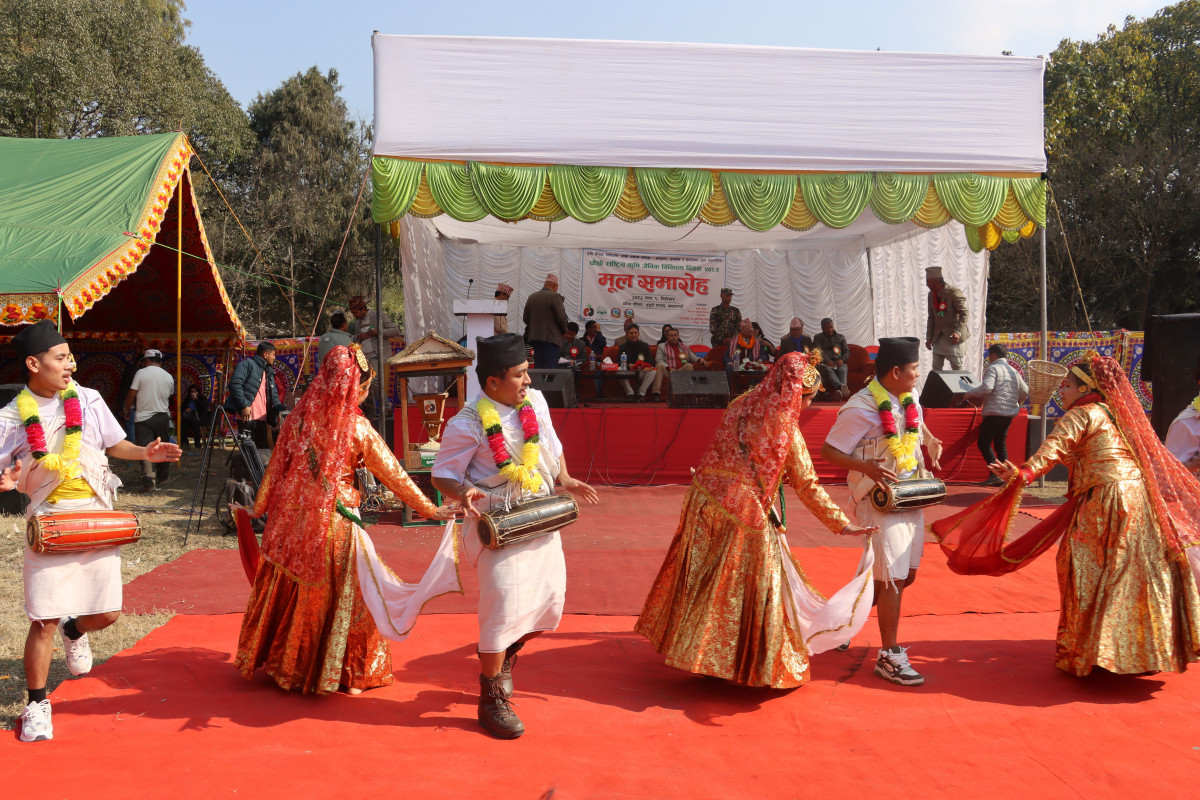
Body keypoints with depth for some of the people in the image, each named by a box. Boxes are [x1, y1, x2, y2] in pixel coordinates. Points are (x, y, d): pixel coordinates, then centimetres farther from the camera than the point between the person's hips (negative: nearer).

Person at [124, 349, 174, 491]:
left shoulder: (141, 373, -6)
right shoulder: (168, 377, 6)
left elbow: (131, 395, -6)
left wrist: (127, 409, 11)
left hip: (143, 417, -4)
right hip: (163, 417, 4)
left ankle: (149, 481, -15)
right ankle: (163, 477, 28)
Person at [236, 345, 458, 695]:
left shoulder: (300, 417, -2)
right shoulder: (357, 427, -13)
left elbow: (276, 466, 6)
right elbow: (393, 474, -8)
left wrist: (258, 508, 18)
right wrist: (429, 510, 0)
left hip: (293, 519, 5)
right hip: (334, 524, -5)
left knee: (288, 591, 18)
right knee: (342, 596, 9)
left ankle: (282, 663, 34)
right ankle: (346, 675, 20)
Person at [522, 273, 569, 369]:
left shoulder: (531, 297, 9)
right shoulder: (555, 297, -9)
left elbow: (525, 319, 11)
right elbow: (561, 318, -10)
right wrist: (564, 330, 7)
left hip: (534, 337, 6)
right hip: (551, 338, -6)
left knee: (538, 367, 9)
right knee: (550, 369, -6)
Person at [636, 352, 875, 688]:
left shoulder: (739, 406, 4)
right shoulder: (787, 433, -11)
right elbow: (808, 487, -7)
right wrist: (842, 524, -1)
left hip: (705, 505, 6)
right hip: (745, 519, -6)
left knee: (701, 580, 17)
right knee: (754, 590, 8)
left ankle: (691, 646, 31)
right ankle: (766, 668, 19)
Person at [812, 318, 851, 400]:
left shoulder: (841, 337, 28)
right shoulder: (818, 338, 20)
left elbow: (846, 351, 18)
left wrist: (842, 359, -7)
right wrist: (828, 361, -18)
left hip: (839, 362, 2)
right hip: (825, 363, -2)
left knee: (843, 370, -35)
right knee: (828, 370, -39)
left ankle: (841, 391, -65)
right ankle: (841, 387, -69)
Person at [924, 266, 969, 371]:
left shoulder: (954, 292, -13)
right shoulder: (931, 295, 8)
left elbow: (964, 314, -15)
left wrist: (958, 332, -27)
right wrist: (929, 337, 8)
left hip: (953, 338, -6)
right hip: (938, 338, 6)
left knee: (957, 369, -3)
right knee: (936, 369, 4)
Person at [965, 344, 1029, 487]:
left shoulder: (993, 369, -6)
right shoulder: (1013, 371, 18)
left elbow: (986, 387, -22)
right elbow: (1025, 391, 21)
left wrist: (969, 394, -10)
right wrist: (1017, 402, 38)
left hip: (994, 413, -8)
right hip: (1009, 414, 8)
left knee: (984, 443, -5)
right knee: (1001, 444, 13)